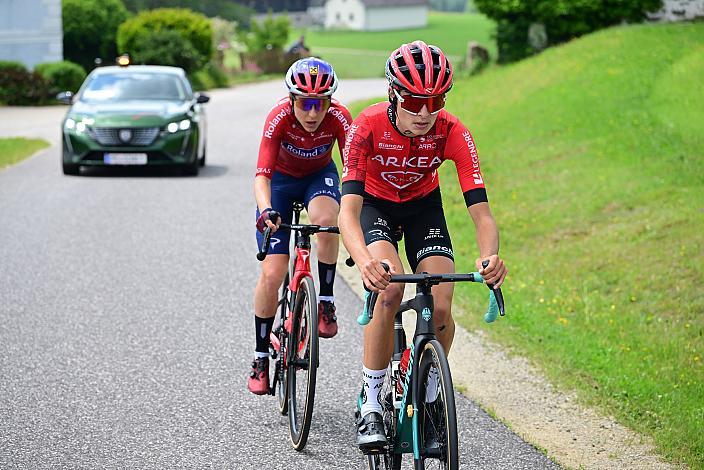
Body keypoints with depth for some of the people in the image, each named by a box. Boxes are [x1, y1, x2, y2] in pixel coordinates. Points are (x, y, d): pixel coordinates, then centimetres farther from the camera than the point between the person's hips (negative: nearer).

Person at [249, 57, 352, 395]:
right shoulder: (279, 118, -32)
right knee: (273, 271, -11)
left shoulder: (338, 118, -28)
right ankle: (261, 357, 5)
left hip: (319, 176, 1)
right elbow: (262, 174, -36)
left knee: (326, 219, -37)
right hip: (281, 179, -1)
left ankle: (325, 301, -16)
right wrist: (266, 211, -56)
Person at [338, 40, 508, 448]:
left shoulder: (451, 131, -28)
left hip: (423, 205, 2)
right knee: (389, 289, -29)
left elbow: (481, 212, -32)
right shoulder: (368, 126, -33)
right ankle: (371, 405, -16)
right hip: (375, 204, -2)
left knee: (441, 308, -16)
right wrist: (364, 260, -61)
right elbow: (348, 211, -41)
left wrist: (489, 256, -54)